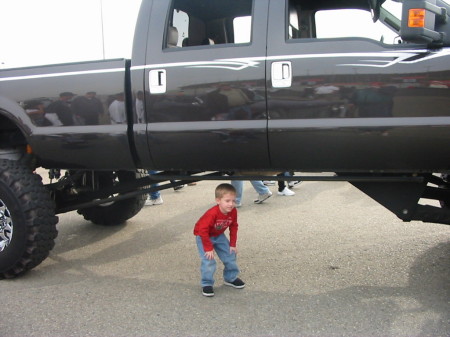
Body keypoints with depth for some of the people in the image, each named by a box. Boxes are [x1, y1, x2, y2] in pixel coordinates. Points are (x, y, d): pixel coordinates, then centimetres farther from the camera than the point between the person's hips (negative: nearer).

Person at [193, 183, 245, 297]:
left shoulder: (233, 211, -19)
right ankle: (207, 284, 0)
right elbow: (203, 231, -33)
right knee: (208, 260, -15)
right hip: (203, 236, -6)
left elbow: (233, 227, -4)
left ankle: (231, 278, 27)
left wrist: (233, 244, -3)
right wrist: (208, 248, -27)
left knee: (230, 255, 6)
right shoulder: (212, 214, -38)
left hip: (218, 235, 6)